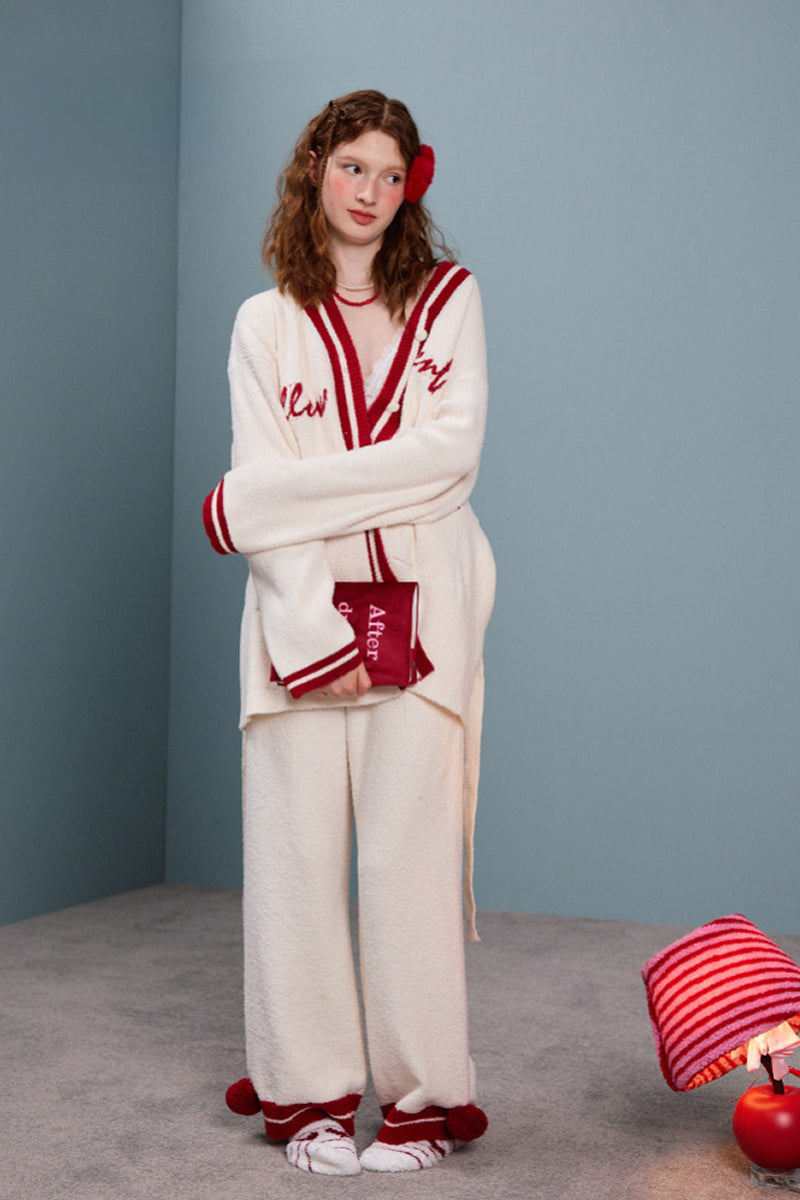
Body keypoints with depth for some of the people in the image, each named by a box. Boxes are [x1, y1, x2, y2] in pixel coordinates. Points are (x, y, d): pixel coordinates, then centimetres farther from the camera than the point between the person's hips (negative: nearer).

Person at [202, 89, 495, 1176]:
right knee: (299, 846, 0)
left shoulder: (448, 296, 11)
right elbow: (260, 485, 1)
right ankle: (311, 1092, 12)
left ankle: (424, 1097, 7)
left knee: (411, 845, -4)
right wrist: (308, 633, -14)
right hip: (301, 611, 1)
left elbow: (451, 450, -5)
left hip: (421, 607, -1)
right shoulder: (265, 324, 12)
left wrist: (268, 500, -8)